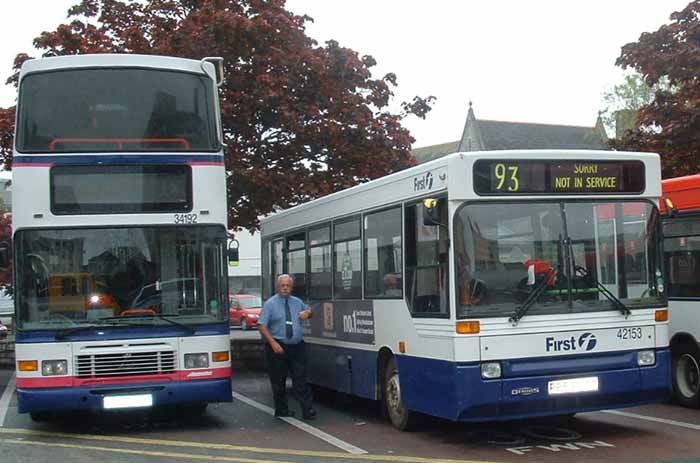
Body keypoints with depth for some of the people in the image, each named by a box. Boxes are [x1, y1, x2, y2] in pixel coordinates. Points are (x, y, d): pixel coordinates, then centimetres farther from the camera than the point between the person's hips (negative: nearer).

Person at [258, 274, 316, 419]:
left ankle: (307, 410, -2)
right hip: (278, 347, -3)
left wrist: (307, 312, 3)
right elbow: (262, 326, -8)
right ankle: (281, 410, 20)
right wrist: (273, 343, -19)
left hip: (297, 346, 3)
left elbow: (309, 311, 30)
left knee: (300, 380, -2)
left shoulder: (297, 302, 11)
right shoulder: (270, 304, -3)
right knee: (278, 381, 6)